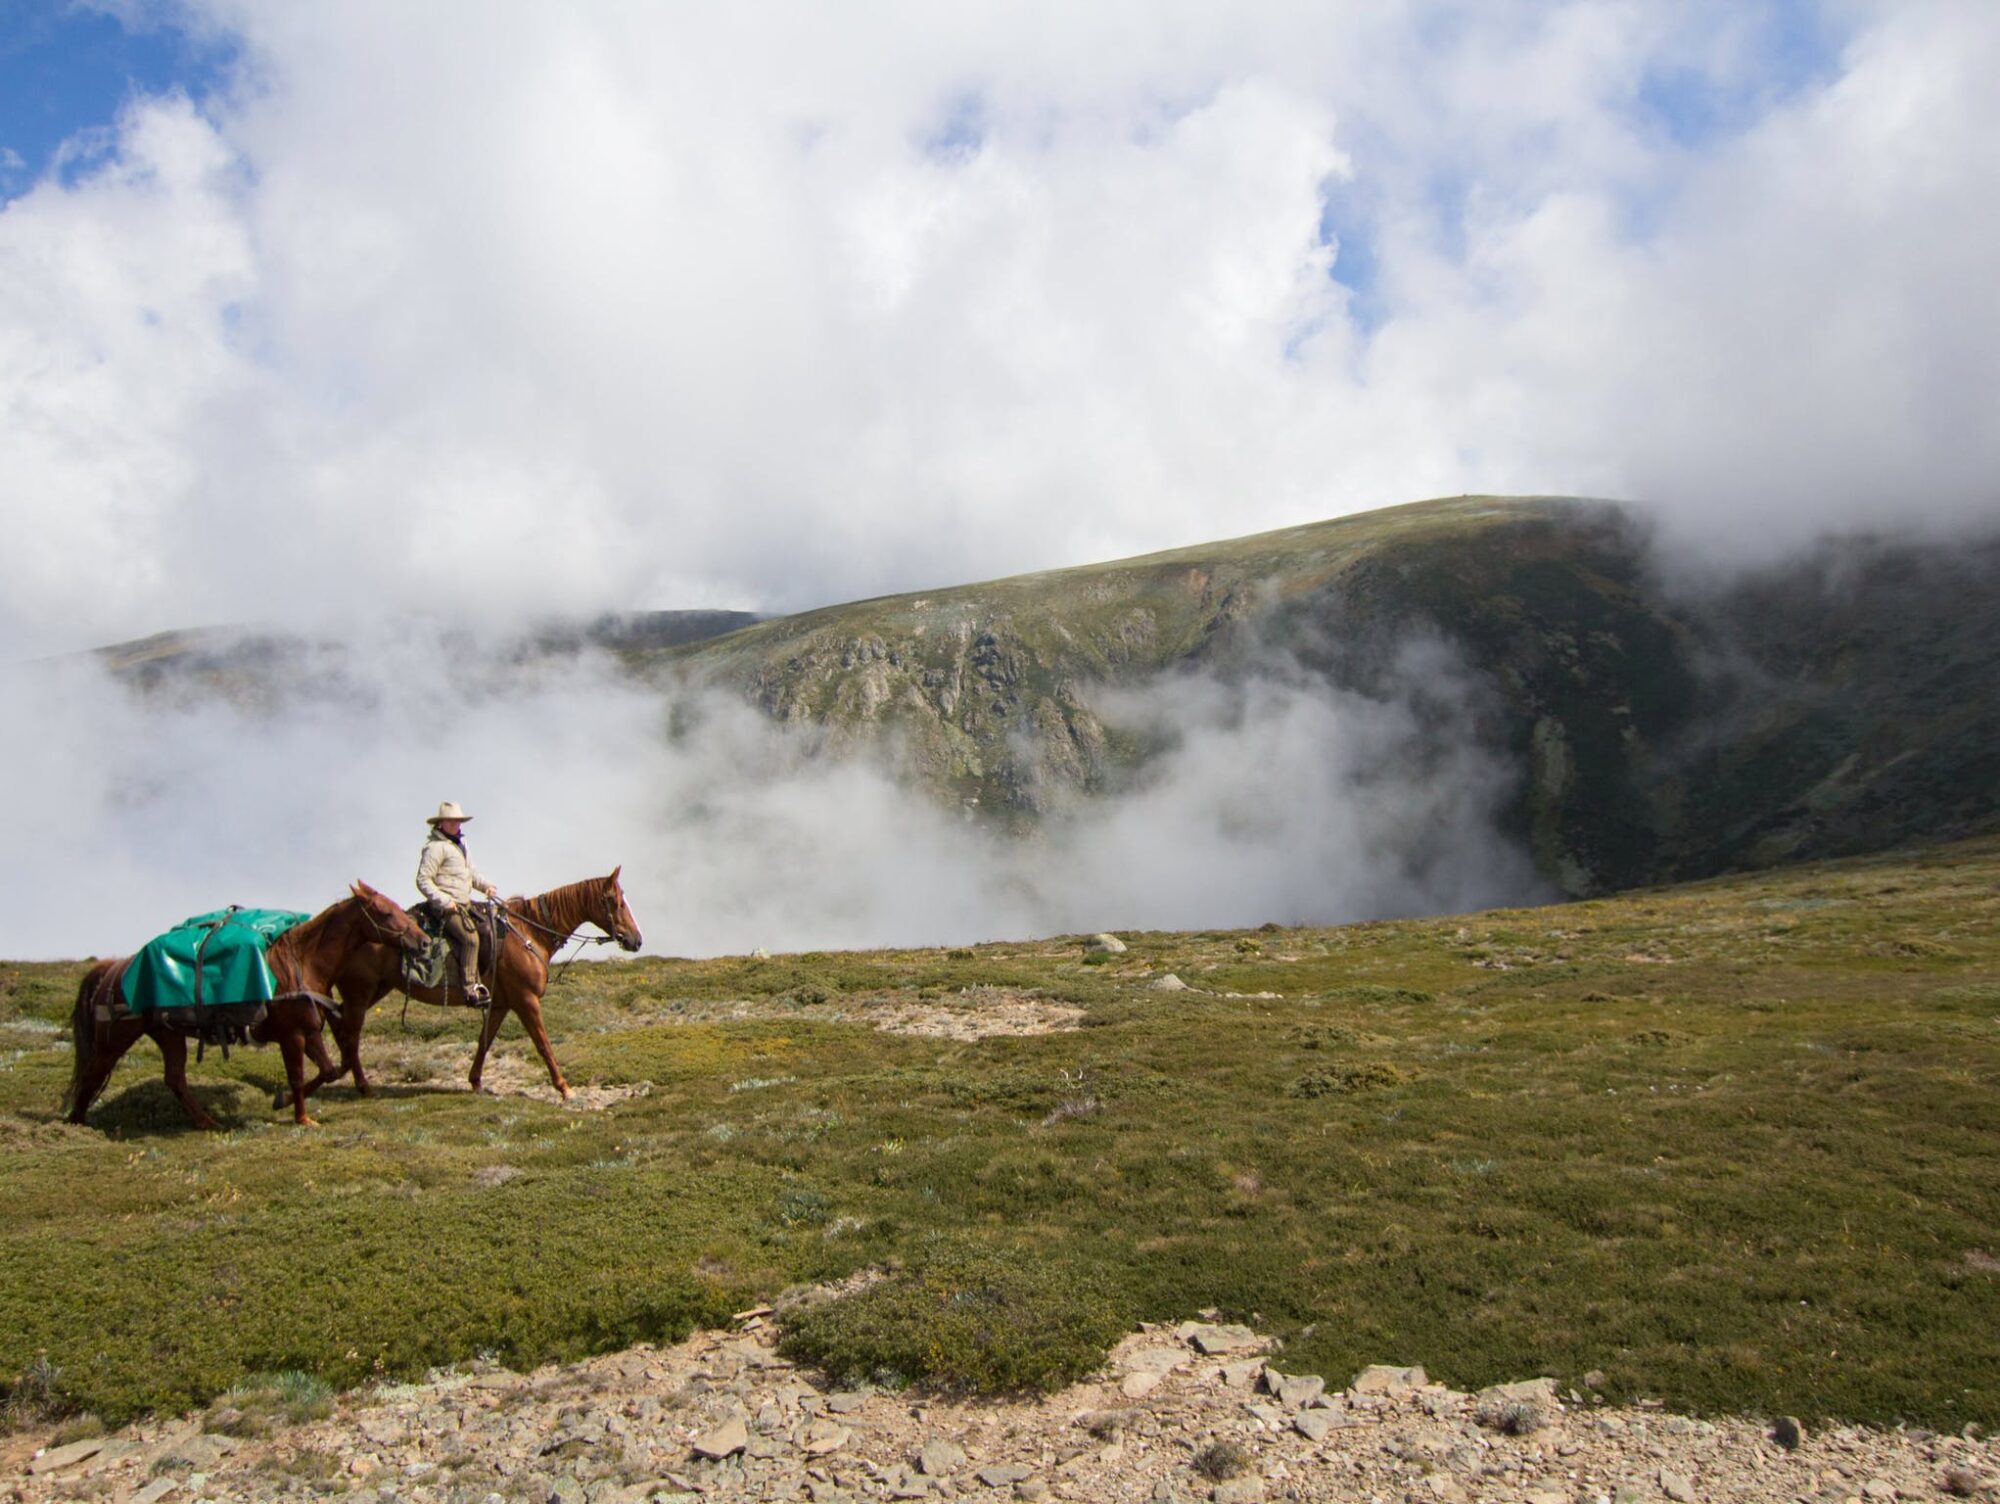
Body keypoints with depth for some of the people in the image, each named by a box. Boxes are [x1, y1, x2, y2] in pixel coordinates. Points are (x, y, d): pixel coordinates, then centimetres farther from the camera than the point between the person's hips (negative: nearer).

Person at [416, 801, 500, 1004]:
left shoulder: (460, 846, 21)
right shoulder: (435, 847, -7)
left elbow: (472, 872, 27)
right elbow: (423, 880, -12)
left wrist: (486, 886, 7)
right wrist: (444, 901, -20)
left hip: (465, 903, 9)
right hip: (447, 906, -9)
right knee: (471, 937, -24)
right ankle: (470, 988, -22)